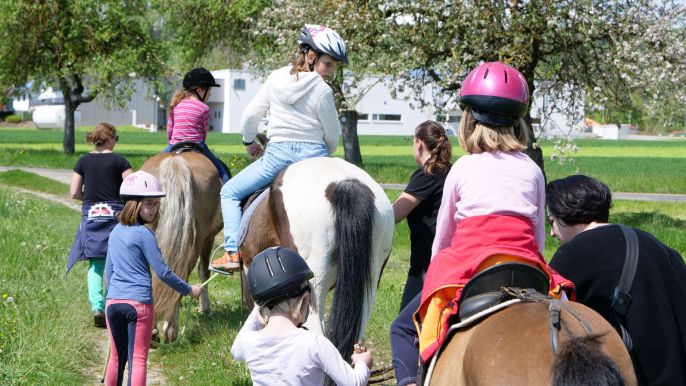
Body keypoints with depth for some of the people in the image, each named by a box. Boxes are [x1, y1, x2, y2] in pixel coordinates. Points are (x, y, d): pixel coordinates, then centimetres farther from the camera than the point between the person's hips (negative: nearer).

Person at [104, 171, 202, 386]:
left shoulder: (116, 231, 10)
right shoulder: (144, 234, -11)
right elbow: (162, 272, -10)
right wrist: (189, 290, 0)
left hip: (113, 302, 6)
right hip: (139, 303, -6)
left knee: (117, 357, 17)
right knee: (138, 359, -2)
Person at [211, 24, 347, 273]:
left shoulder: (276, 79, 2)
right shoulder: (322, 91, -6)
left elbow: (250, 116, 7)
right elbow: (332, 136, -1)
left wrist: (249, 142, 26)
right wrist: (324, 154, 21)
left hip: (277, 154, 1)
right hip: (313, 154, -1)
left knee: (230, 193, 16)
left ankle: (233, 252, 0)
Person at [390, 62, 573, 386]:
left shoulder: (462, 168, 6)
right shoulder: (532, 171, 12)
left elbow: (442, 236, 15)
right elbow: (539, 236, 15)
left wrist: (435, 274, 31)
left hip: (468, 264, -2)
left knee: (403, 329, 12)